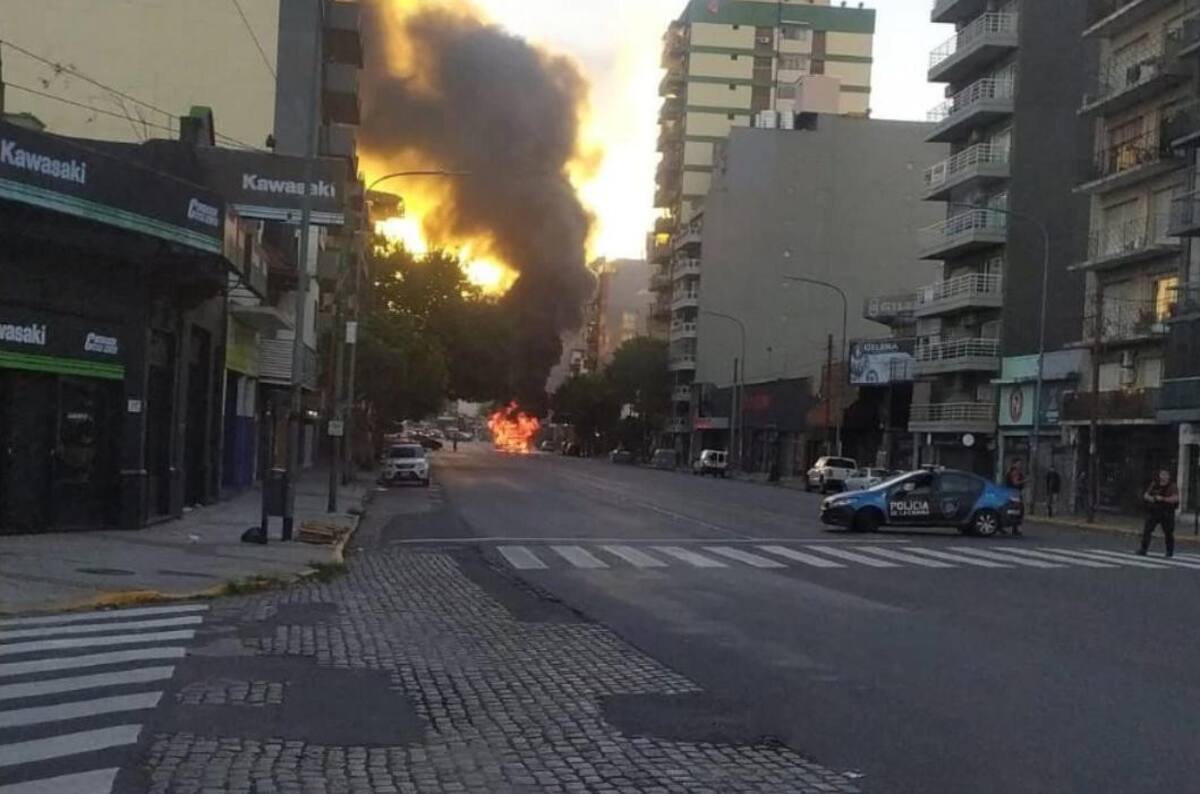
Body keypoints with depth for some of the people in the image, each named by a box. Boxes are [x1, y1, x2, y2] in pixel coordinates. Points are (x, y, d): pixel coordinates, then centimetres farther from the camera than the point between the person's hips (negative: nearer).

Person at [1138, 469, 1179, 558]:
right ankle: (1143, 549, -8)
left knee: (1168, 533, 6)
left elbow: (1175, 498, -18)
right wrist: (1151, 498, -15)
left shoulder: (1172, 486, -6)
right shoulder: (1154, 484, 6)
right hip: (1153, 511, 3)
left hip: (1167, 513, -3)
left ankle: (1170, 551, 21)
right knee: (1147, 530, -8)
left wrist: (1163, 499, -25)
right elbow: (1146, 495, 7)